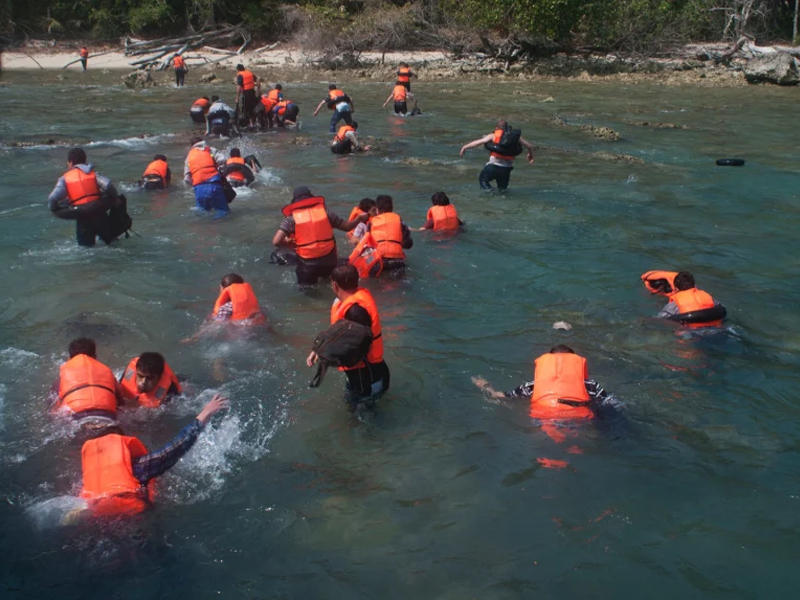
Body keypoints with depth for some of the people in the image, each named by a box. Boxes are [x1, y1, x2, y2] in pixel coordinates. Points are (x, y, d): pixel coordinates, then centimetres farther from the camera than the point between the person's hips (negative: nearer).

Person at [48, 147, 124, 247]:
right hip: (98, 213, 1)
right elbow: (108, 185, -12)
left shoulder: (65, 178, 1)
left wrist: (54, 209, 9)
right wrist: (115, 198, 3)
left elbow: (53, 198, -10)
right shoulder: (93, 173, 5)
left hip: (82, 218, -1)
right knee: (111, 238, 23)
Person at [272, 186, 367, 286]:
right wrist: (359, 218, 28)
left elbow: (276, 242, -17)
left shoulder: (292, 219, -6)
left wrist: (292, 245, 2)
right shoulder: (324, 212, 0)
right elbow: (347, 226, 8)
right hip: (329, 261, 3)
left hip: (307, 264, -3)